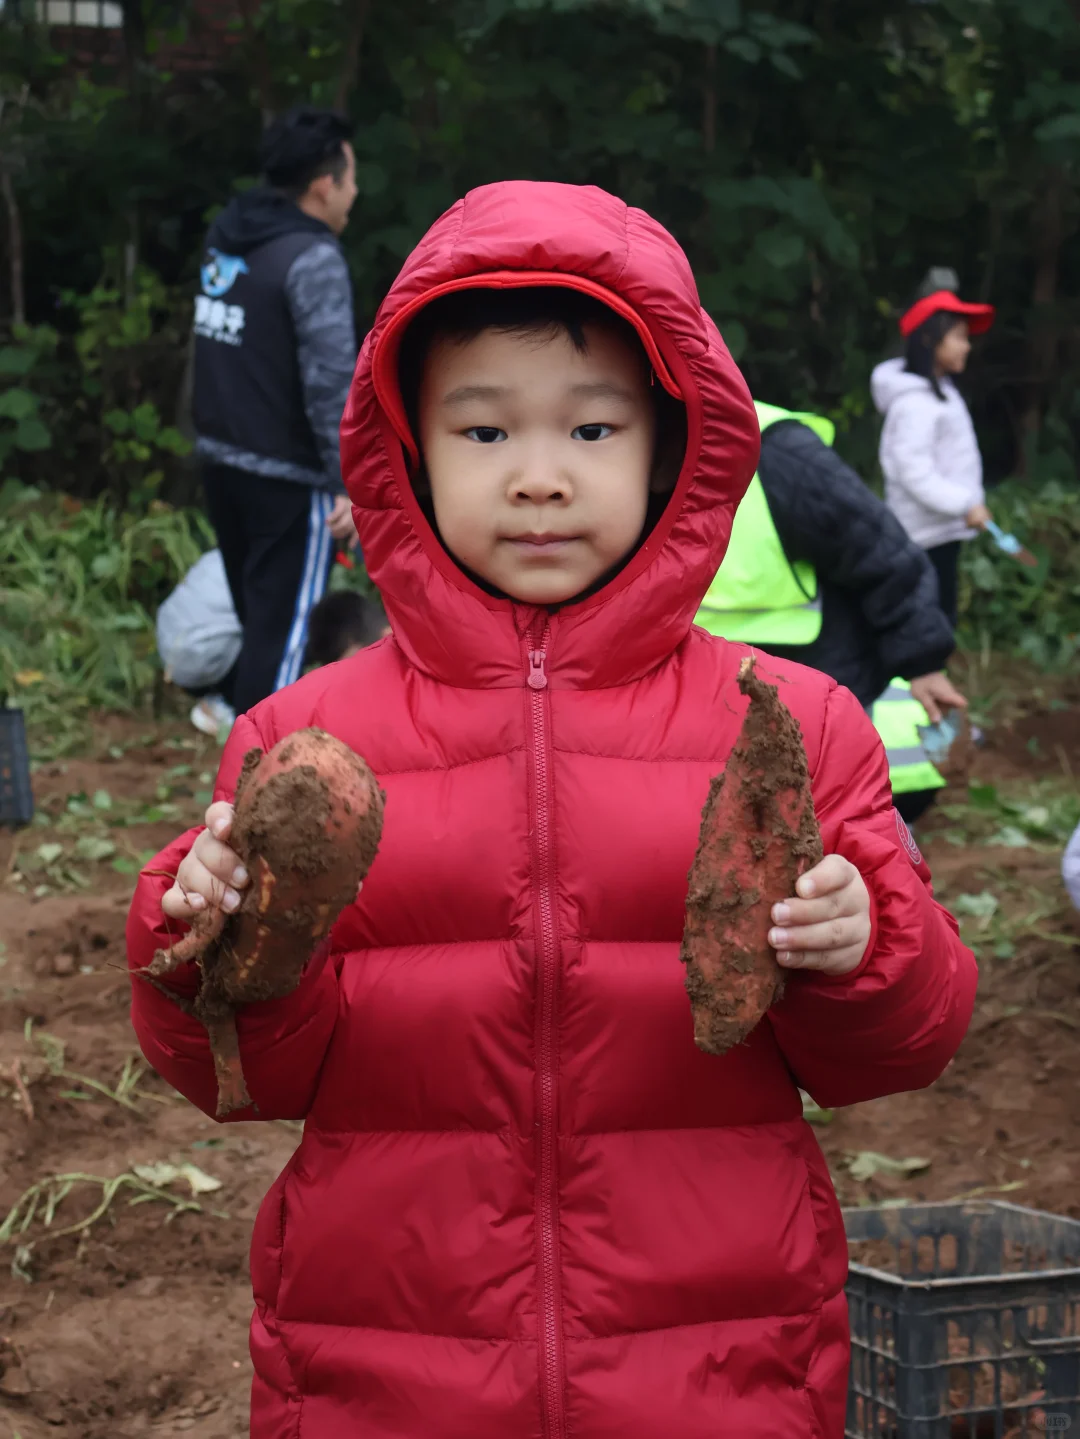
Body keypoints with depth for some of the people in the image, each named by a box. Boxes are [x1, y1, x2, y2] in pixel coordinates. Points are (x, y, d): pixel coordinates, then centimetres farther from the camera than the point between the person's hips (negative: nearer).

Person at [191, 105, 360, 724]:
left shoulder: (227, 238, 9)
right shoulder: (312, 258, -17)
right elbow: (331, 379, -22)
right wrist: (350, 481, -21)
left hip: (222, 458, 8)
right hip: (288, 475, -8)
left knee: (260, 616, 20)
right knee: (282, 632, -3)